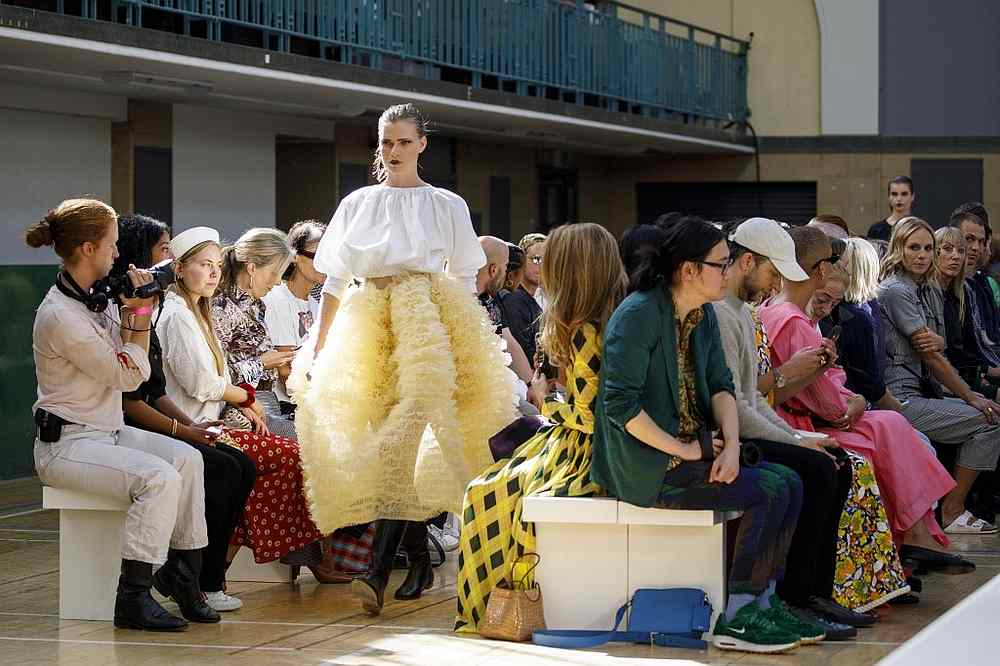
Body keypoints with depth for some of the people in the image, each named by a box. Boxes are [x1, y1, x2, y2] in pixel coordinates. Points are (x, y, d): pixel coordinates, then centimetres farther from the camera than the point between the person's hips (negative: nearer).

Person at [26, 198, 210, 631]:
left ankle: (186, 583, -5)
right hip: (66, 445, -9)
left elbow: (137, 371, 11)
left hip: (106, 432, 9)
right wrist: (139, 314, -10)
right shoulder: (60, 316, -20)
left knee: (187, 459, -10)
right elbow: (127, 376, -15)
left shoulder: (96, 300, 9)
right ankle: (133, 599, -22)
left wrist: (133, 314, 0)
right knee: (158, 477, -27)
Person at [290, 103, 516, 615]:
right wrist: (317, 348, 6)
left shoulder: (447, 206, 9)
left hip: (427, 321, -3)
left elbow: (465, 283, 9)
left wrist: (465, 348, 0)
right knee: (389, 442, 0)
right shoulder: (357, 204, 14)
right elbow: (334, 281, 13)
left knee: (406, 431, -19)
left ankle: (378, 569, -27)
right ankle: (419, 561, 11)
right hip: (369, 322, 3)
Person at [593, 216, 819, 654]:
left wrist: (731, 445, -12)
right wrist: (683, 450, -18)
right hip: (648, 465, -9)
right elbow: (620, 405, -22)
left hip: (694, 448, 9)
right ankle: (737, 618, -11)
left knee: (790, 484, -3)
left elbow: (721, 385, 7)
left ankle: (765, 602, 1)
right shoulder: (639, 315, -17)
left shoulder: (703, 315, 11)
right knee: (767, 491, -18)